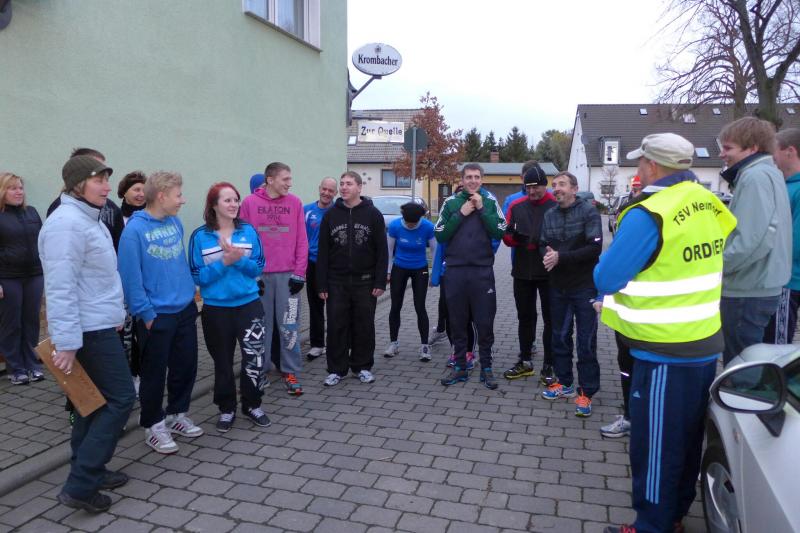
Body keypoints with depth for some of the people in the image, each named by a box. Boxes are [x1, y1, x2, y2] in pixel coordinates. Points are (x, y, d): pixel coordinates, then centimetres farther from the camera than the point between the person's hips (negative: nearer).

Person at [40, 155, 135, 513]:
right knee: (120, 399, -7)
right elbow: (61, 288, -24)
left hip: (97, 326, 10)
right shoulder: (67, 223, -19)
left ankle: (88, 472, 28)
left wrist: (114, 314, 23)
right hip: (90, 330, -10)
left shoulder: (87, 219, 14)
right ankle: (80, 485, 0)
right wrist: (66, 342, -25)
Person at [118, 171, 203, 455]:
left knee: (186, 366, 16)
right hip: (156, 316, -6)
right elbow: (130, 276, -17)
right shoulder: (135, 229, -16)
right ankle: (153, 425, 25)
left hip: (185, 309, 7)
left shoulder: (175, 223, 4)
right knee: (155, 373, 8)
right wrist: (146, 313, -15)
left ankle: (176, 415, 35)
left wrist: (190, 291, 12)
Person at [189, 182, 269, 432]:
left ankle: (252, 405, 20)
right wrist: (223, 263, -20)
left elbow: (259, 267, -1)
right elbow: (197, 276, -7)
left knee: (256, 358, -3)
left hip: (249, 305, 1)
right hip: (216, 309, -1)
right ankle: (226, 409, 31)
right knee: (223, 362, 13)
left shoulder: (249, 231, -1)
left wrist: (240, 260, -19)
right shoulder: (200, 236, -6)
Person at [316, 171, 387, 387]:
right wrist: (321, 284, -2)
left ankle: (362, 367, 21)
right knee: (336, 327, 4)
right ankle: (336, 369, 16)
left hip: (365, 282, -1)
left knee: (364, 326, 7)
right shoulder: (330, 215, 5)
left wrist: (380, 282, -8)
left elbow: (381, 251, -1)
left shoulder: (373, 214, 1)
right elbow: (323, 252, 4)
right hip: (336, 282, 1)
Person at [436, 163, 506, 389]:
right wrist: (461, 214, -9)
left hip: (482, 271, -1)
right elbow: (440, 236, -1)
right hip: (455, 270, 1)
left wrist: (481, 209, -10)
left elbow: (500, 232, -7)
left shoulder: (490, 202, 4)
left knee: (485, 322, 4)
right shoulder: (451, 202, 6)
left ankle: (486, 368, 17)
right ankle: (460, 367, 21)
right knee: (457, 322, 9)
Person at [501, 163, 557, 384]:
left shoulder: (557, 206, -7)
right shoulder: (516, 206, 5)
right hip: (522, 272, 4)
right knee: (525, 317, 14)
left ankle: (549, 365, 16)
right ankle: (525, 361, 27)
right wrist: (516, 238, -15)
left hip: (549, 272, -4)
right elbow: (506, 236, 6)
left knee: (550, 319, 5)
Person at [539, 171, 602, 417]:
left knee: (586, 341, 1)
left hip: (585, 286, -5)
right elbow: (543, 245, 8)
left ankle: (586, 392, 11)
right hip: (558, 286, 5)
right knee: (560, 337, 14)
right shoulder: (549, 215, 8)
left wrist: (561, 257, -20)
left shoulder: (588, 211, -9)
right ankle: (564, 382, 29)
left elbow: (595, 248, -17)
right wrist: (547, 255, -16)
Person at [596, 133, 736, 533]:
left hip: (665, 350, -9)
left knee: (654, 443, 6)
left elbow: (607, 278, -19)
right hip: (706, 342, 9)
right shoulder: (709, 205, 5)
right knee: (687, 436, 20)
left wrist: (609, 258, 3)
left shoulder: (649, 215, -21)